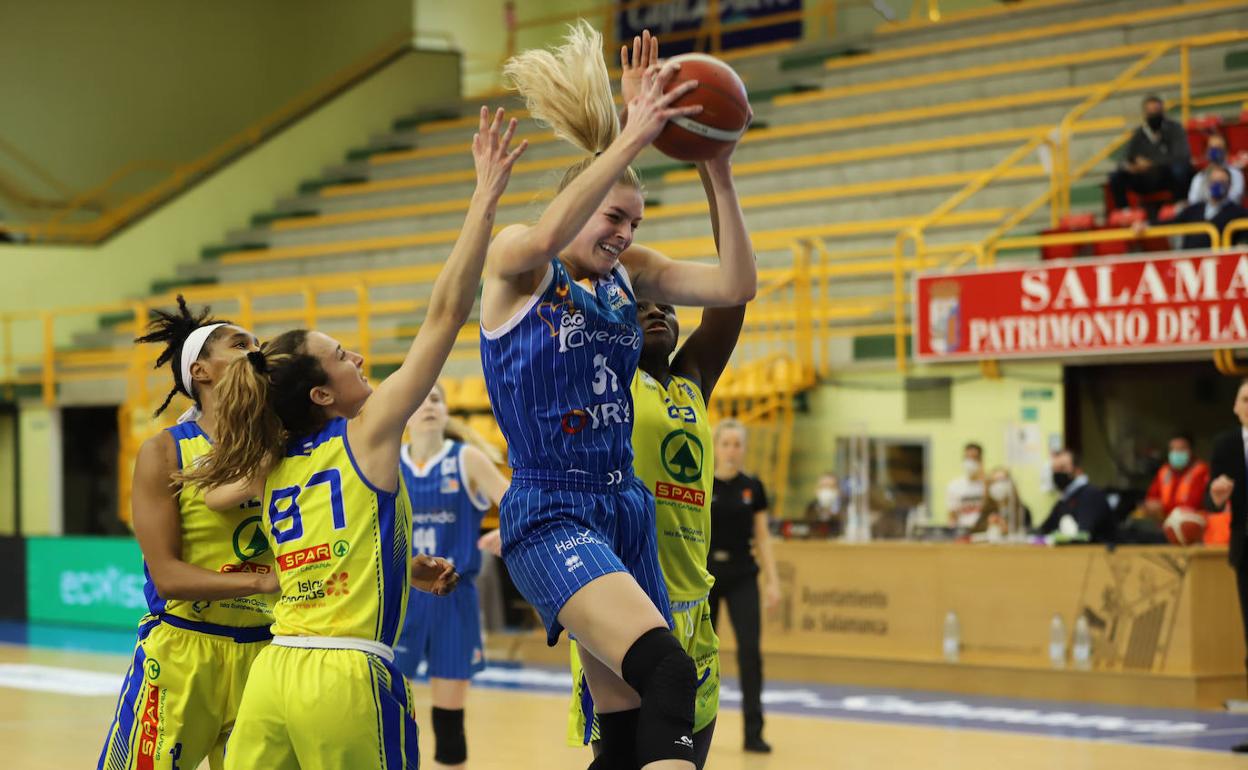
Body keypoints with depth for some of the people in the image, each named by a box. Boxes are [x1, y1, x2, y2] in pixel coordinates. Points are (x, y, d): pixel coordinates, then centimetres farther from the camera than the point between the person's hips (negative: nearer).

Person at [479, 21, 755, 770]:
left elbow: (736, 285, 0)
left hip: (626, 509, 7)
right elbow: (547, 237, -30)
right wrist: (632, 137, -33)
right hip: (550, 515, -7)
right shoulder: (516, 264, -5)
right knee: (668, 672, -28)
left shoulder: (629, 273, 11)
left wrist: (719, 172, -11)